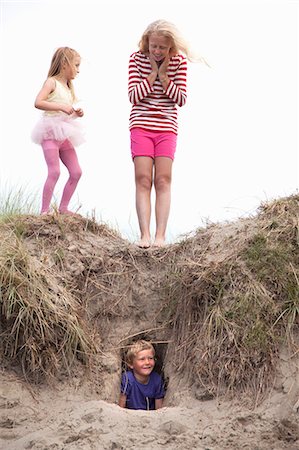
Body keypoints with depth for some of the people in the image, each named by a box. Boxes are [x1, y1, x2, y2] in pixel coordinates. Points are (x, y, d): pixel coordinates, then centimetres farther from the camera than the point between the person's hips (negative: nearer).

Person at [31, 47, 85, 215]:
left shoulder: (68, 87, 19)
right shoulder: (52, 82, -5)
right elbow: (38, 103, -21)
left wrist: (76, 113, 7)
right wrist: (61, 107, -25)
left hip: (64, 134, 8)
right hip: (51, 132, -8)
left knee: (76, 172, 5)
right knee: (54, 172, -16)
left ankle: (63, 208, 15)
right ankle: (44, 211, -12)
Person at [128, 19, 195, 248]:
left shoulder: (179, 62, -2)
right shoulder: (137, 59, -2)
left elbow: (181, 99, -5)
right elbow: (133, 96, -8)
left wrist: (164, 76, -12)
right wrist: (152, 75, -13)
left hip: (167, 126, 0)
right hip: (141, 124, 0)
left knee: (163, 180, -6)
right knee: (143, 179, -8)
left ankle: (161, 235, -9)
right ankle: (145, 235, -13)